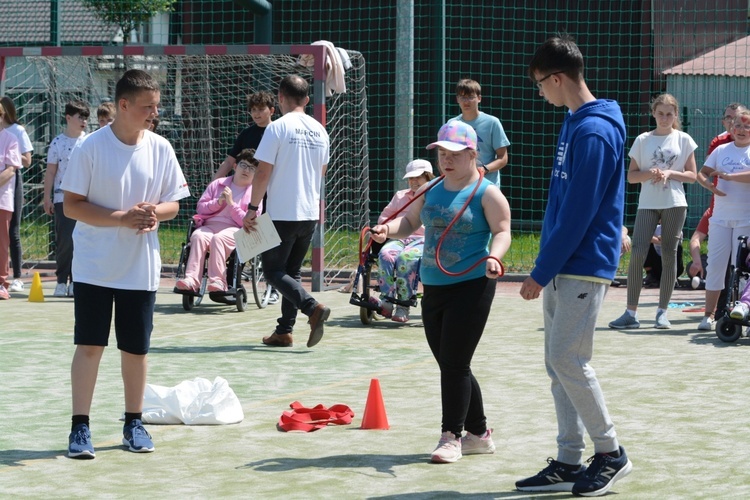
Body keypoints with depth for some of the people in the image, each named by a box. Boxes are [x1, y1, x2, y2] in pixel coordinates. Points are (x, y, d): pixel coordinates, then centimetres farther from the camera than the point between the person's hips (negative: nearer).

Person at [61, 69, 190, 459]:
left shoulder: (160, 149, 2)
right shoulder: (91, 147, -9)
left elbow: (172, 205, 8)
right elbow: (72, 205, -9)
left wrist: (154, 213, -15)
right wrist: (121, 218, -20)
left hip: (141, 268, 3)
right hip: (94, 266, -3)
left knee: (136, 348, 8)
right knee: (89, 345, -4)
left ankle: (134, 423, 22)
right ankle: (80, 427, 2)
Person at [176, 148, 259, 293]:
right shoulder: (218, 184, 20)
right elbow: (201, 207, 15)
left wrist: (231, 203, -6)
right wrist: (218, 202, -2)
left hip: (235, 229, -3)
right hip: (210, 225, 3)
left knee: (218, 238, -36)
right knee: (198, 236, -31)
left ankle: (217, 280, -41)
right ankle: (191, 279, -43)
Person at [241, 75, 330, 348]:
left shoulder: (277, 127, -11)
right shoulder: (320, 130, 7)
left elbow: (263, 172, -14)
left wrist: (253, 208, -8)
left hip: (282, 214, -6)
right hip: (310, 213, 6)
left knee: (273, 270, 0)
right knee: (292, 271, 14)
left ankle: (313, 308, -19)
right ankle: (284, 331, 13)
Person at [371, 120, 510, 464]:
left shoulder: (486, 193, -5)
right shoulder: (432, 191, 14)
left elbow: (502, 231, -10)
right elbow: (409, 221, 16)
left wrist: (493, 257, -30)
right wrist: (388, 229, -5)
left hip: (471, 286, -7)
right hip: (433, 289, 7)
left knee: (455, 364, -9)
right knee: (450, 366, 11)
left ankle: (451, 436, 0)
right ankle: (478, 434, 22)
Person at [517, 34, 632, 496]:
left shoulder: (595, 132, -17)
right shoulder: (575, 123, 13)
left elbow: (577, 214, -20)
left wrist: (542, 272, -16)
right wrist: (546, 269, 18)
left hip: (583, 267, -9)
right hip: (564, 268, 9)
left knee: (568, 361, -8)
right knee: (559, 364, 9)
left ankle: (610, 453, 5)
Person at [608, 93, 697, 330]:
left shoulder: (683, 140, 5)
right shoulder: (643, 140, 6)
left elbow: (692, 176, 5)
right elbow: (631, 176, 6)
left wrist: (670, 173, -12)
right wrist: (649, 174, -13)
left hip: (674, 204, 0)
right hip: (647, 204, 0)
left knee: (669, 255, 2)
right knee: (638, 253, -12)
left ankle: (662, 311, 9)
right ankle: (631, 312, -8)